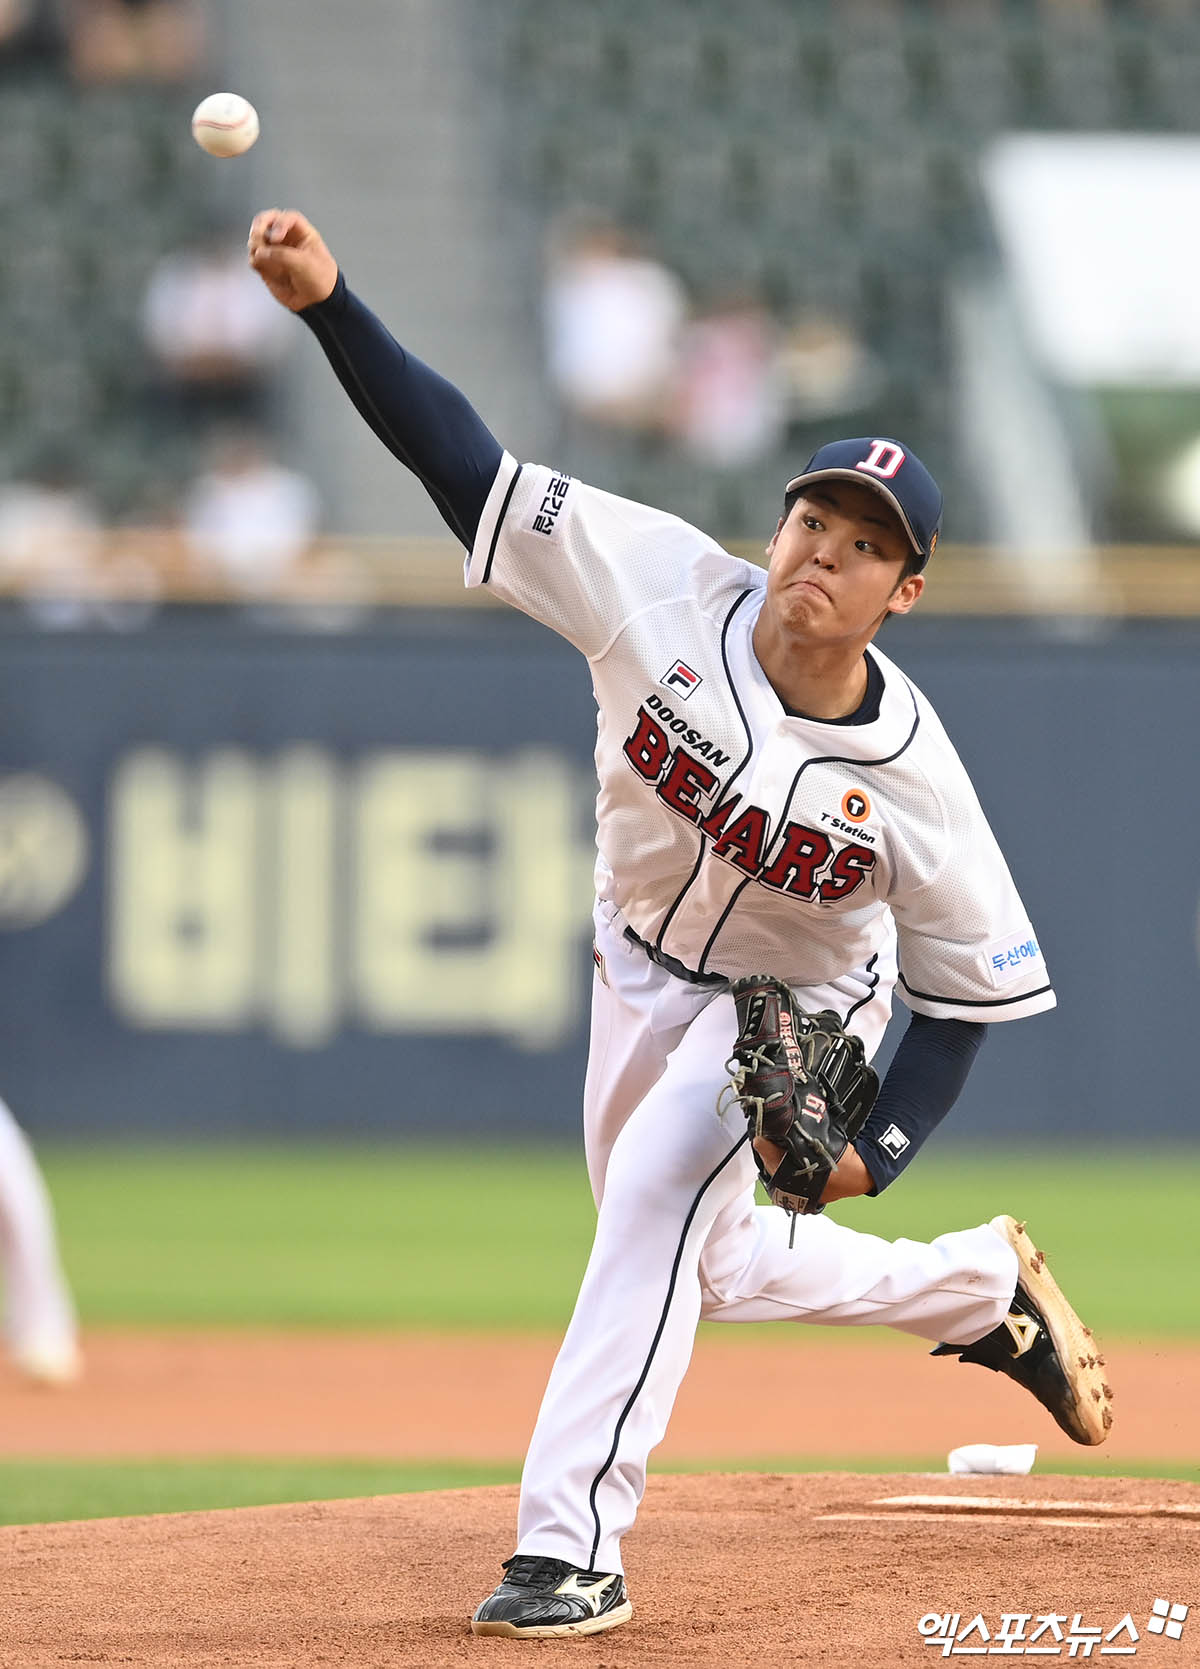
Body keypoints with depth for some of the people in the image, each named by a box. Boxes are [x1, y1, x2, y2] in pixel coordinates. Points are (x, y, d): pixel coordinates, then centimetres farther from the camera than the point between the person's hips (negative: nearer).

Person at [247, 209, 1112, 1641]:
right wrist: (328, 305, -42)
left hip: (795, 1008, -5)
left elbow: (971, 984, -15)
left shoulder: (909, 775, -28)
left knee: (656, 1199, -27)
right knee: (700, 1266, 18)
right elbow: (465, 463, -29)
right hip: (640, 974, 5)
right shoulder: (666, 587, -25)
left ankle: (572, 1547, -25)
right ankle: (982, 1288, 41)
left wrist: (874, 1149, -26)